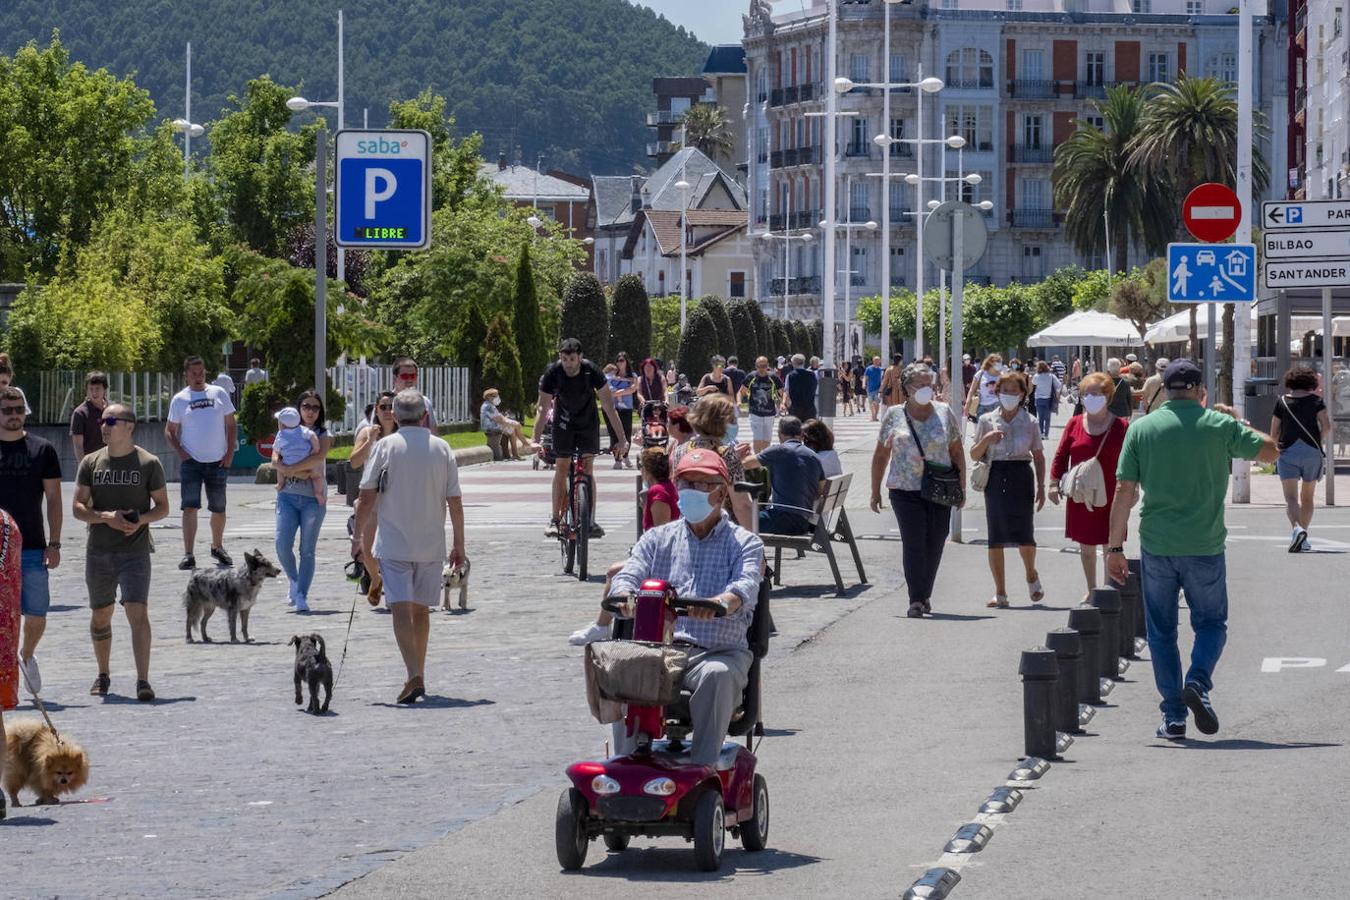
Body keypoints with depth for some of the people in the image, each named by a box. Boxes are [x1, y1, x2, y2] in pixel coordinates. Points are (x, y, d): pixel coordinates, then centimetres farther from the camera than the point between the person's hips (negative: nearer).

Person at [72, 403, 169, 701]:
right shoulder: (91, 463, 6)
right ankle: (103, 675, 31)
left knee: (137, 612, -16)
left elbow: (162, 507, 4)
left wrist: (141, 519, -17)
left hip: (135, 551, -3)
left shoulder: (149, 463, -1)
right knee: (100, 615, 13)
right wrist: (106, 517, -17)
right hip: (98, 551, 3)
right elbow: (78, 507, 2)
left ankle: (143, 681, -18)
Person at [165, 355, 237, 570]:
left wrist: (230, 453, -1)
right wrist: (180, 452, -8)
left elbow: (231, 426, 9)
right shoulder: (179, 399, 2)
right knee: (190, 507, -12)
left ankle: (217, 547, 31)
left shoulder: (218, 394, 5)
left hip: (217, 462, 2)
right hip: (191, 462, -2)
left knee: (218, 509, 10)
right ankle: (188, 555, -13)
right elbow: (169, 431, 8)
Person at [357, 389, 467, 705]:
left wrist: (362, 541, 5)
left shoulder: (385, 447, -3)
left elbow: (367, 498, -5)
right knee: (421, 610, 16)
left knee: (402, 610, -8)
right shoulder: (441, 449, 2)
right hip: (431, 544, 3)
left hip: (393, 544, -3)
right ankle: (419, 676, 25)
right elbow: (455, 503, 2)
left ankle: (414, 676, -23)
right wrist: (459, 544, 11)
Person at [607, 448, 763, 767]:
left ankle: (703, 769, -31)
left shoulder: (744, 543, 9)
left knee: (718, 675, -37)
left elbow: (746, 586, -12)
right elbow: (628, 575, 3)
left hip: (719, 652, -2)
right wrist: (624, 594, -24)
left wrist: (721, 602, -38)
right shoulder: (657, 539, 19)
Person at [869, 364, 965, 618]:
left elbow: (957, 452, 12)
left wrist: (961, 487, 7)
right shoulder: (894, 415, 4)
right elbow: (880, 456, 10)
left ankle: (925, 595, 20)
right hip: (905, 490, -2)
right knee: (913, 542, -11)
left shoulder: (944, 412, 8)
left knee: (934, 544, 4)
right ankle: (916, 600, -13)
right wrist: (875, 491, 8)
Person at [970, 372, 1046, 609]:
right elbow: (974, 455, 9)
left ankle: (1031, 575, 22)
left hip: (1021, 476, -1)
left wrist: (1041, 487, 5)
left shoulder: (1029, 423, 5)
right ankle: (1000, 594, 8)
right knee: (995, 538, 0)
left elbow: (1039, 456, 12)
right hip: (995, 479, 1)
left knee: (1024, 533, -9)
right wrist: (986, 440, -11)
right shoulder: (987, 421, 6)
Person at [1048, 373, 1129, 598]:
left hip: (1109, 497, -3)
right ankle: (1091, 590, 24)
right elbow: (1061, 455, 7)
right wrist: (1054, 482, -1)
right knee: (1085, 545, 12)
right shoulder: (1075, 424, 4)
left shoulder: (1120, 427, -4)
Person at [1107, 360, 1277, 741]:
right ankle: (1198, 681, -13)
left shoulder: (1141, 429, 0)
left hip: (1156, 545, 1)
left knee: (1161, 631, 12)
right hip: (1205, 545, -1)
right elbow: (1270, 451, 8)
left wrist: (1115, 547, 1)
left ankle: (1173, 716, 10)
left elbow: (1124, 491, -3)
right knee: (1211, 622, 14)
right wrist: (1238, 427, 23)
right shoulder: (1219, 425, -3)